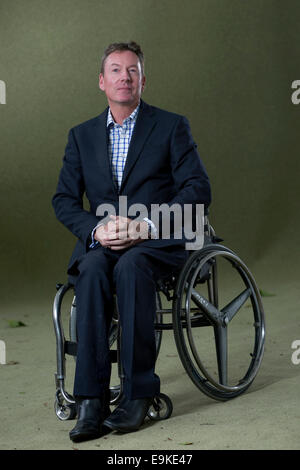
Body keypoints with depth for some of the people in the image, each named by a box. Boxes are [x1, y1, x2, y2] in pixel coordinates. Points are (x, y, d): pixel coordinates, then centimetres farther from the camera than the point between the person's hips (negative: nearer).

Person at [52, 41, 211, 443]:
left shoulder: (172, 127, 5)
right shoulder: (82, 135, 15)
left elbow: (198, 189, -5)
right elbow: (64, 199, 10)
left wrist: (146, 224, -18)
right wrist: (96, 229, -12)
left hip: (159, 243, -2)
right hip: (101, 242, 3)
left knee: (130, 266, -36)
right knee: (93, 270, -33)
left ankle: (138, 393, -31)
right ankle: (91, 402, -36)